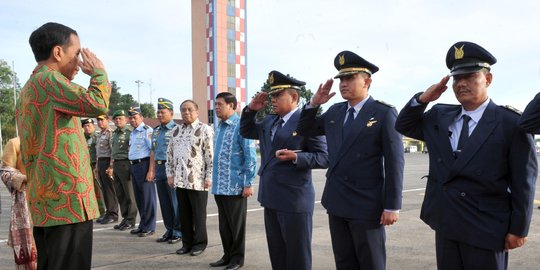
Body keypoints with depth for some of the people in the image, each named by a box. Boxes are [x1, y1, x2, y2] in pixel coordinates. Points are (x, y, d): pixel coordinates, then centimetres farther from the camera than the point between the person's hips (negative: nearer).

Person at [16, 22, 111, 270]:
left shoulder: (27, 91, 21)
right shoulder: (48, 79, -10)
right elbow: (97, 104, -26)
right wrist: (98, 72, -7)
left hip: (44, 203, 10)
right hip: (67, 200, -10)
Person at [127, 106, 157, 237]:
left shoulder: (147, 130, -10)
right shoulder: (132, 133, 18)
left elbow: (153, 151, -17)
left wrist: (151, 171, -23)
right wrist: (132, 168, 17)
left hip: (144, 165, -9)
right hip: (134, 166, 9)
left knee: (147, 197, -2)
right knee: (138, 197, 15)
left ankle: (149, 227, 7)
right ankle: (143, 225, 27)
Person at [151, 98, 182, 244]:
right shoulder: (156, 131, 16)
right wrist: (152, 170, 14)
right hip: (159, 169, 7)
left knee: (175, 203, -1)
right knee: (164, 203, 12)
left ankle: (178, 232, 9)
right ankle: (169, 230, 23)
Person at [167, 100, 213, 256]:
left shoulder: (205, 129, -5)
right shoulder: (176, 131, 14)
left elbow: (211, 155, -10)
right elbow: (170, 154, 17)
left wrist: (209, 177, -14)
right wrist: (170, 174, 11)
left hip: (198, 180, -6)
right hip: (179, 180, 6)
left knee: (198, 214, 4)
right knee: (184, 213, 12)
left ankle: (200, 243, 17)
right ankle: (187, 242, 24)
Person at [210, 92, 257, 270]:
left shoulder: (240, 126, -12)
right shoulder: (219, 126, 12)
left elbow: (250, 156, -14)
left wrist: (248, 184, -16)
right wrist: (215, 181, 17)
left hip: (235, 186, -7)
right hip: (219, 186, 7)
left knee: (236, 224, 6)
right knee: (224, 224, 16)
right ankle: (228, 255, 29)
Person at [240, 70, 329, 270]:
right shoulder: (268, 122, 12)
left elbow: (324, 158, -13)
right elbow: (246, 132, 25)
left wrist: (296, 157, -27)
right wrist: (251, 109, 9)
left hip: (295, 200, -8)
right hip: (271, 199, 8)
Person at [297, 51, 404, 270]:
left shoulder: (384, 113, -8)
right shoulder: (334, 111, 9)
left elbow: (394, 163, -10)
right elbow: (304, 130, 19)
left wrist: (392, 206, -13)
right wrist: (313, 104, 2)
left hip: (366, 205, -5)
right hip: (336, 203, 6)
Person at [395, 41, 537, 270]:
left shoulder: (512, 124, -9)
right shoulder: (439, 116, 6)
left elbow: (523, 182, -8)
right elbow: (403, 126, 15)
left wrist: (518, 229, -7)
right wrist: (422, 99, -2)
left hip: (485, 229, -4)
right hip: (446, 225, 5)